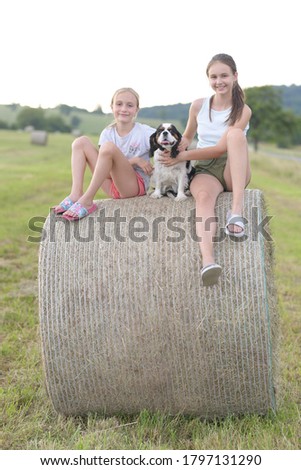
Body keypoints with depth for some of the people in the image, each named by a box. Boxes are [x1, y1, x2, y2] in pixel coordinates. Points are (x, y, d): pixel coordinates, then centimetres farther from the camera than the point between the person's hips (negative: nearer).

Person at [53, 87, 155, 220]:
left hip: (137, 185, -5)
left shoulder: (144, 132, -4)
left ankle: (86, 200, -28)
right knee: (81, 142, -3)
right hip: (112, 185, 5)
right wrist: (134, 160, -17)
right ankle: (76, 194, -20)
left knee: (109, 146, -28)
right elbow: (109, 166, -4)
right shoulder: (108, 133, 6)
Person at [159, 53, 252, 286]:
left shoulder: (243, 111, -3)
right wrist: (177, 146, -2)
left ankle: (237, 210, -41)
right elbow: (187, 137, 22)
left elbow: (220, 148, -13)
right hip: (205, 170, 1)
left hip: (234, 171, -1)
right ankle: (208, 261, -62)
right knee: (204, 195, -37)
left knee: (236, 134, -32)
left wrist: (183, 157, -16)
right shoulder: (198, 106, 7)